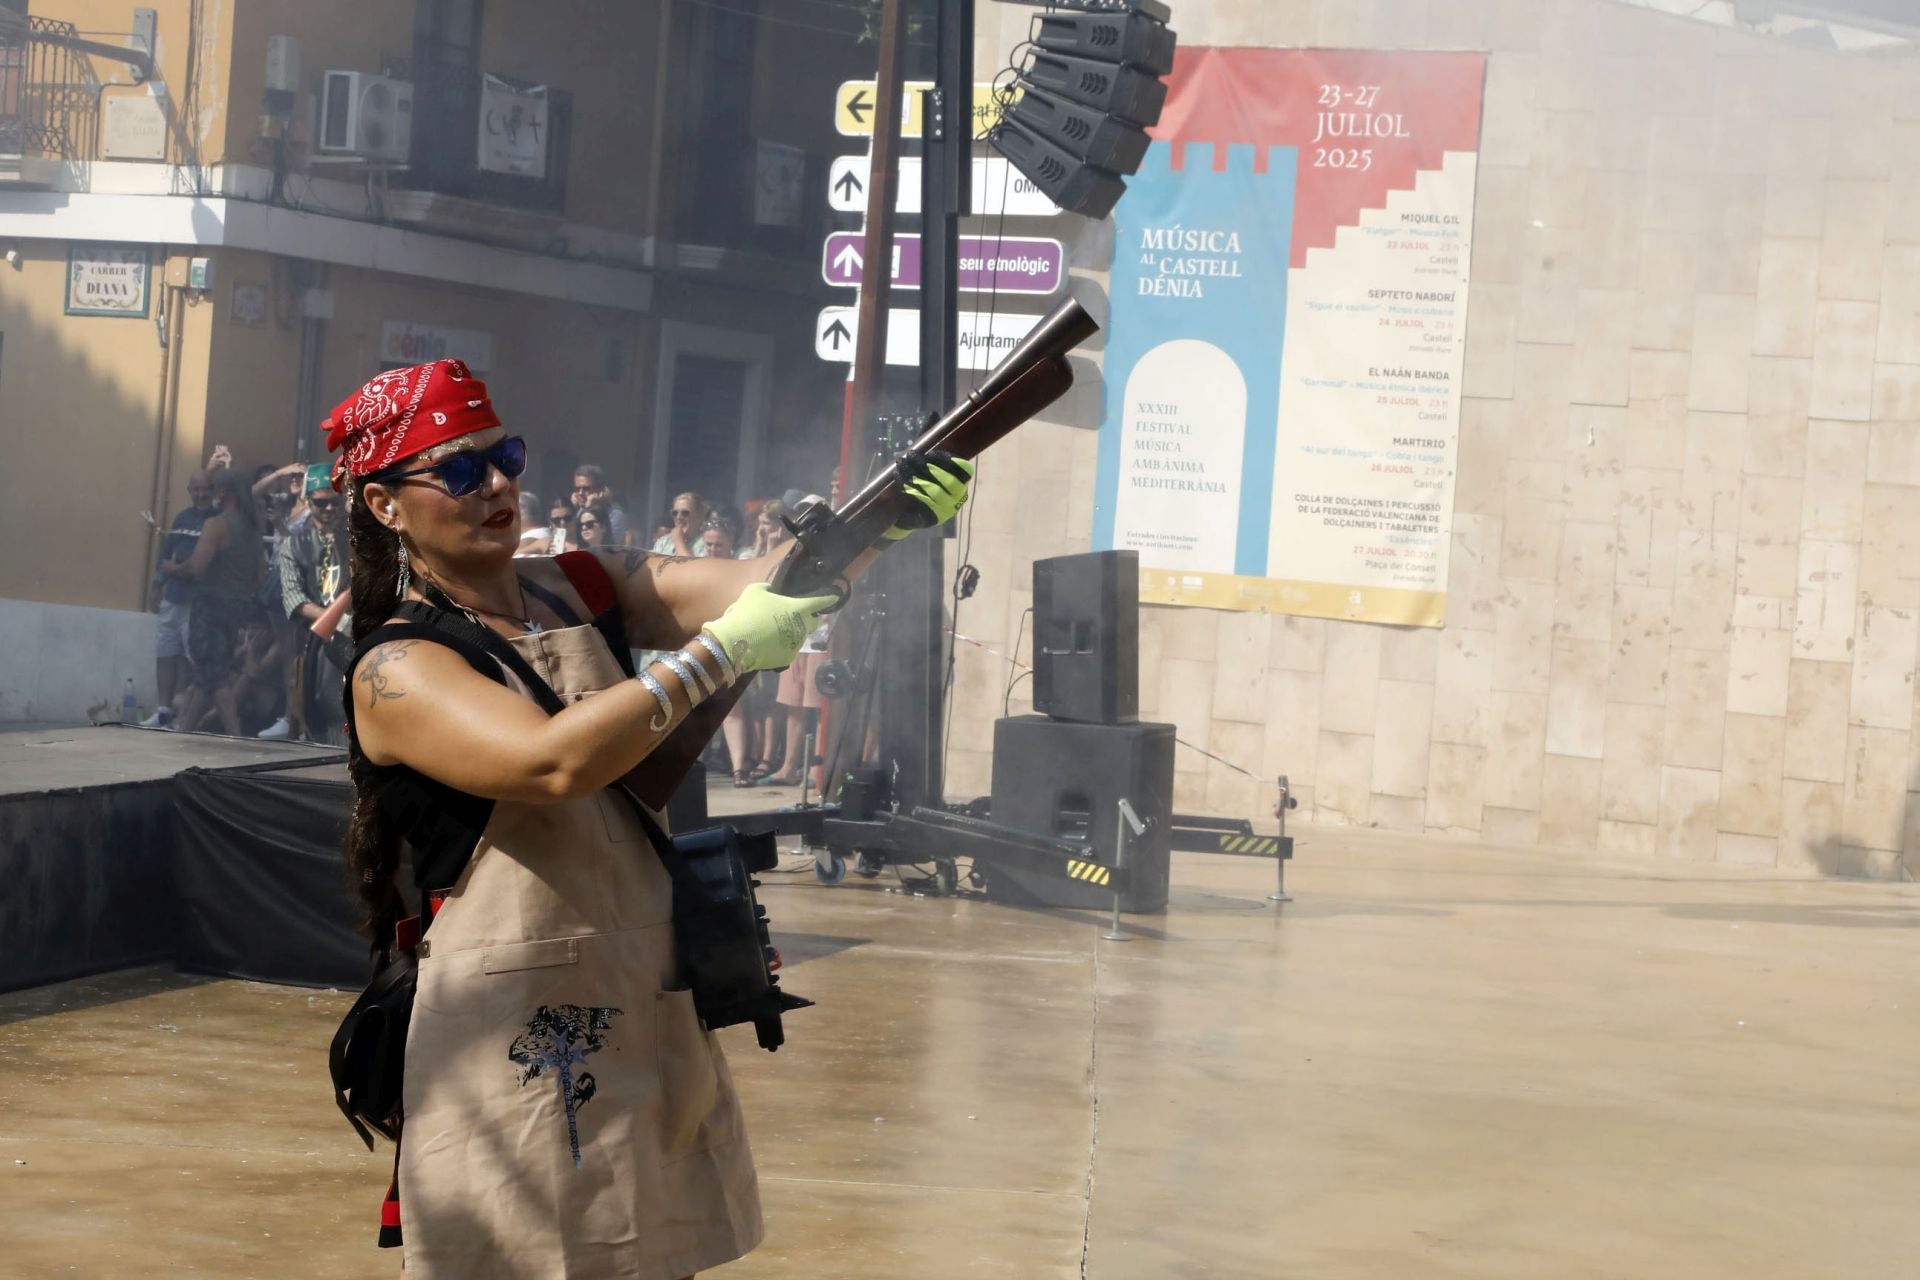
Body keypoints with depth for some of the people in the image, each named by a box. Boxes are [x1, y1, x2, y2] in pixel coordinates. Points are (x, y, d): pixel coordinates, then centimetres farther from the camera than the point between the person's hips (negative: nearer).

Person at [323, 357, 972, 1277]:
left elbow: (760, 583, -4)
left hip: (657, 1021, 6)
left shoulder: (582, 589, 9)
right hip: (519, 1052, -6)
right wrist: (720, 652, -24)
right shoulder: (396, 671, -9)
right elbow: (552, 765, -26)